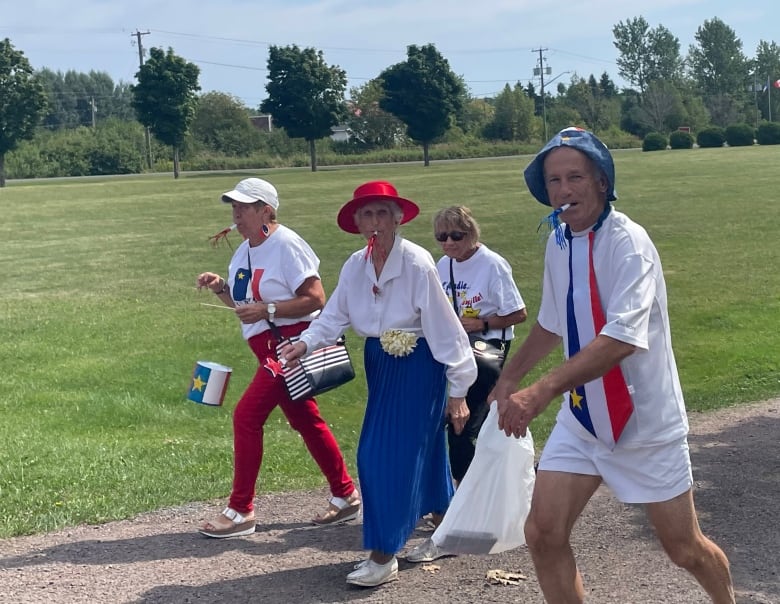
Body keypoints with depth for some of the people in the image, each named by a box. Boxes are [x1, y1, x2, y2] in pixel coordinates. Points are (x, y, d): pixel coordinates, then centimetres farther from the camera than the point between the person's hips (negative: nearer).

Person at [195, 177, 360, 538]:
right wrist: (221, 288, 2)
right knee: (305, 422, 15)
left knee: (247, 416, -13)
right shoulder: (244, 250, 12)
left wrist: (266, 310, -23)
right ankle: (345, 495, 28)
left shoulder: (286, 245, -14)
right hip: (268, 347, 9)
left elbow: (315, 299, -19)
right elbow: (243, 301, 21)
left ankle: (241, 511, -4)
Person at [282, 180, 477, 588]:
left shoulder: (417, 264, -19)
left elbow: (444, 329, -16)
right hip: (379, 364, 7)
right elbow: (334, 316, 3)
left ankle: (384, 556, 2)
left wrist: (457, 389, -13)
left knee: (397, 455, -8)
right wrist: (304, 344, -17)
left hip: (417, 367, -7)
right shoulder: (355, 266, -1)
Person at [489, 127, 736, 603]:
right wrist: (509, 380, 21)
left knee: (686, 549, 9)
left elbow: (622, 338, -33)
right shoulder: (558, 243, 3)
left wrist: (542, 391, -42)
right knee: (542, 533, -6)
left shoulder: (628, 242, -20)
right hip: (582, 420, 6)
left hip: (646, 422, -6)